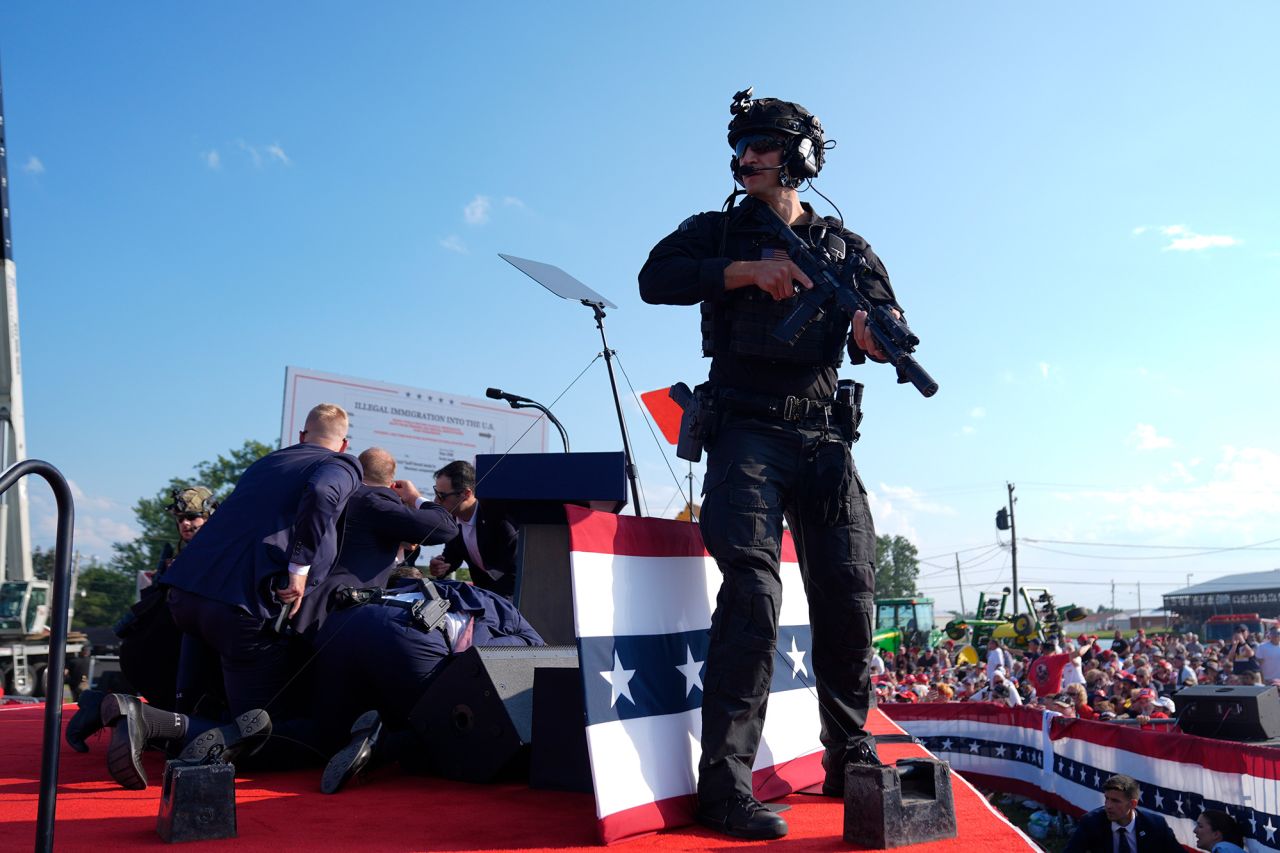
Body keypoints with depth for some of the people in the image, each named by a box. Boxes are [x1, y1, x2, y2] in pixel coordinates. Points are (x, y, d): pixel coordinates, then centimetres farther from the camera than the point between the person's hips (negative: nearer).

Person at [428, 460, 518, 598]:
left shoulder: (498, 518, -24)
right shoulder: (452, 517, -5)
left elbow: (517, 575, -24)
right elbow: (452, 556, 10)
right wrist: (439, 568, -11)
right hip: (484, 586, 6)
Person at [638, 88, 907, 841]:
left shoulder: (845, 246, 17)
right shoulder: (718, 231, 11)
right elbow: (655, 279, -6)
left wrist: (877, 332, -15)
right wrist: (749, 271, -16)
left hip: (824, 440, 3)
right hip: (747, 432, -3)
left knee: (850, 594, 0)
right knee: (753, 588, -18)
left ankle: (850, 756, 19)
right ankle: (725, 785, -15)